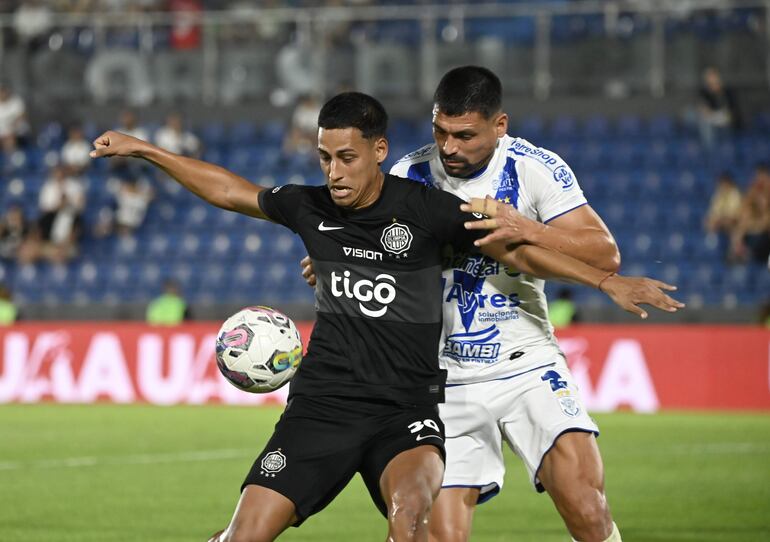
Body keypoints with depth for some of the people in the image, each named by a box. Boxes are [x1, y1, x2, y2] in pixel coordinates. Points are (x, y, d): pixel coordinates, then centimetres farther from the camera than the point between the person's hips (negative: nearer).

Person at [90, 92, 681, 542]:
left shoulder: (424, 209, -7)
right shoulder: (309, 208, 2)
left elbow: (516, 250, 0)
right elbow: (229, 189, 18)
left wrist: (609, 281, -6)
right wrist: (143, 149, 21)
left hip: (407, 407, -3)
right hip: (322, 403, 3)